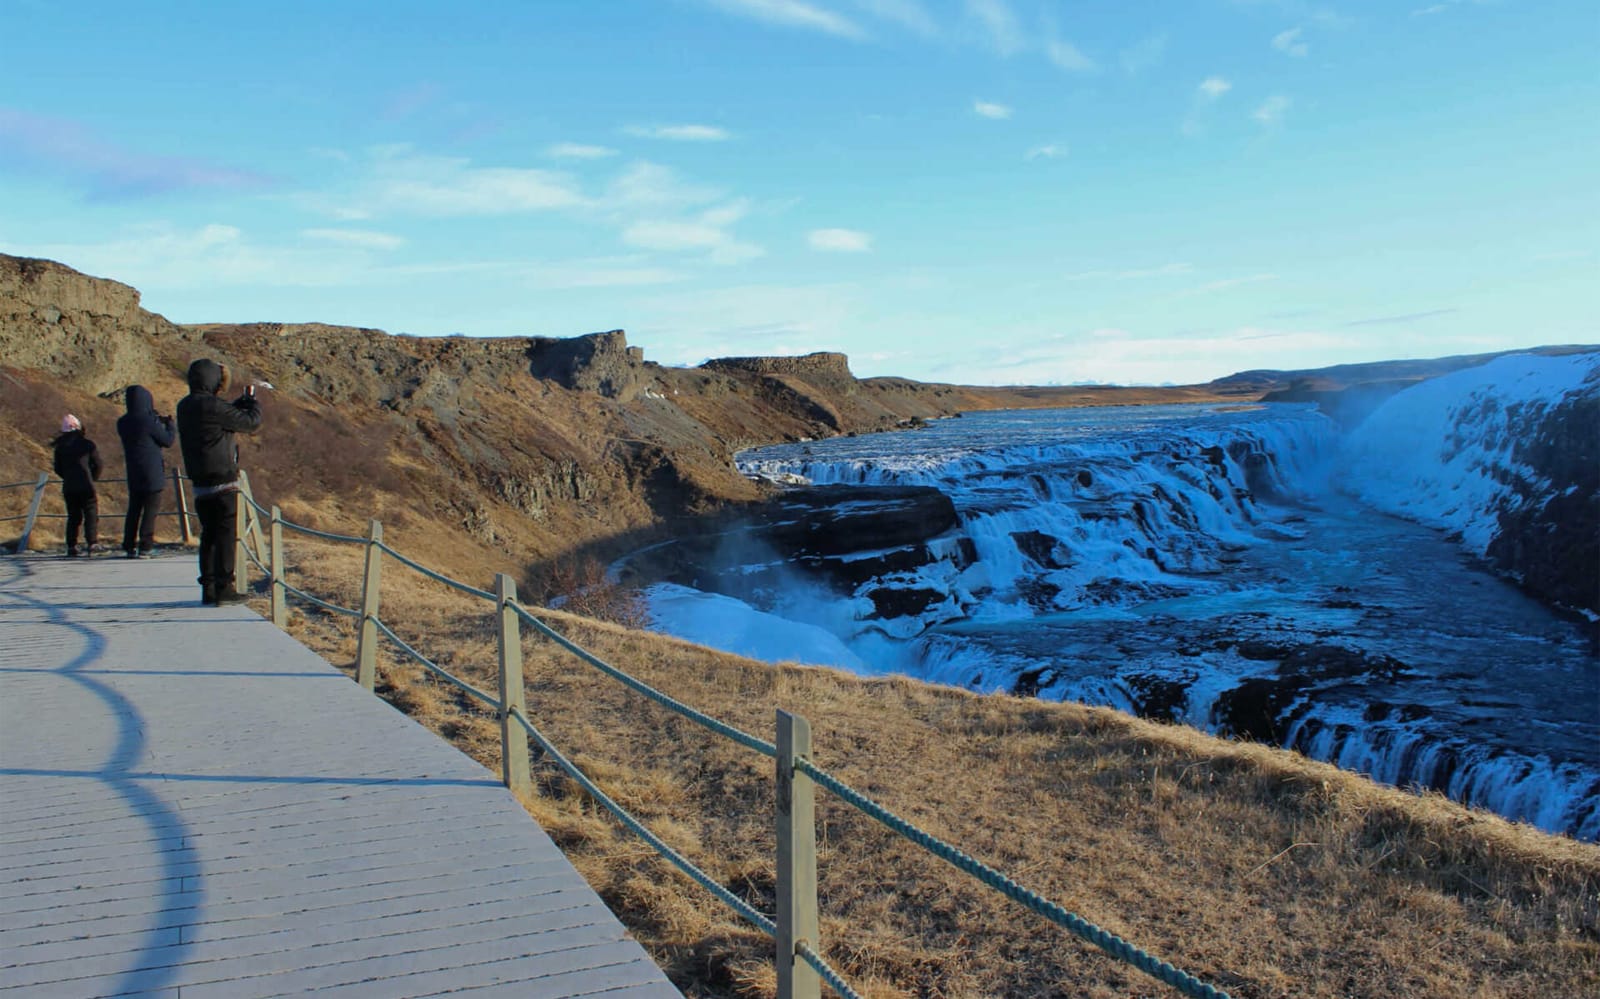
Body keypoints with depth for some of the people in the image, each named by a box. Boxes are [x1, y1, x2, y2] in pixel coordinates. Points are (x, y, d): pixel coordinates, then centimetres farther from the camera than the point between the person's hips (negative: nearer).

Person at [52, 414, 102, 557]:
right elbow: (97, 465, 0)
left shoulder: (60, 447, 7)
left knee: (73, 517, 12)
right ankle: (92, 543, -12)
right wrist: (92, 478, 16)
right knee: (91, 514, 0)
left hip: (68, 487, 4)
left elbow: (58, 469, 10)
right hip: (86, 486, -4)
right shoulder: (88, 444, -3)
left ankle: (71, 546, 7)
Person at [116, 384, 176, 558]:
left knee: (134, 509, 12)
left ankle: (129, 546, 12)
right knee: (151, 509, -1)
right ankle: (145, 546, -4)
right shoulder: (148, 421, -15)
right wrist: (169, 424, 11)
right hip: (152, 474, -6)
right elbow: (168, 441, -6)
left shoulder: (122, 423, 5)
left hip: (133, 474, 6)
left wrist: (158, 422, 22)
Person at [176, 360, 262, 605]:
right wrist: (253, 400, 6)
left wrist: (244, 400, 19)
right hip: (222, 483, -8)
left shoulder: (185, 407, 10)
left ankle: (208, 588, 17)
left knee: (209, 535, 14)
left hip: (200, 484, 8)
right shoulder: (212, 406, -17)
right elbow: (251, 422, -11)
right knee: (225, 535, -2)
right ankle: (223, 588, -1)